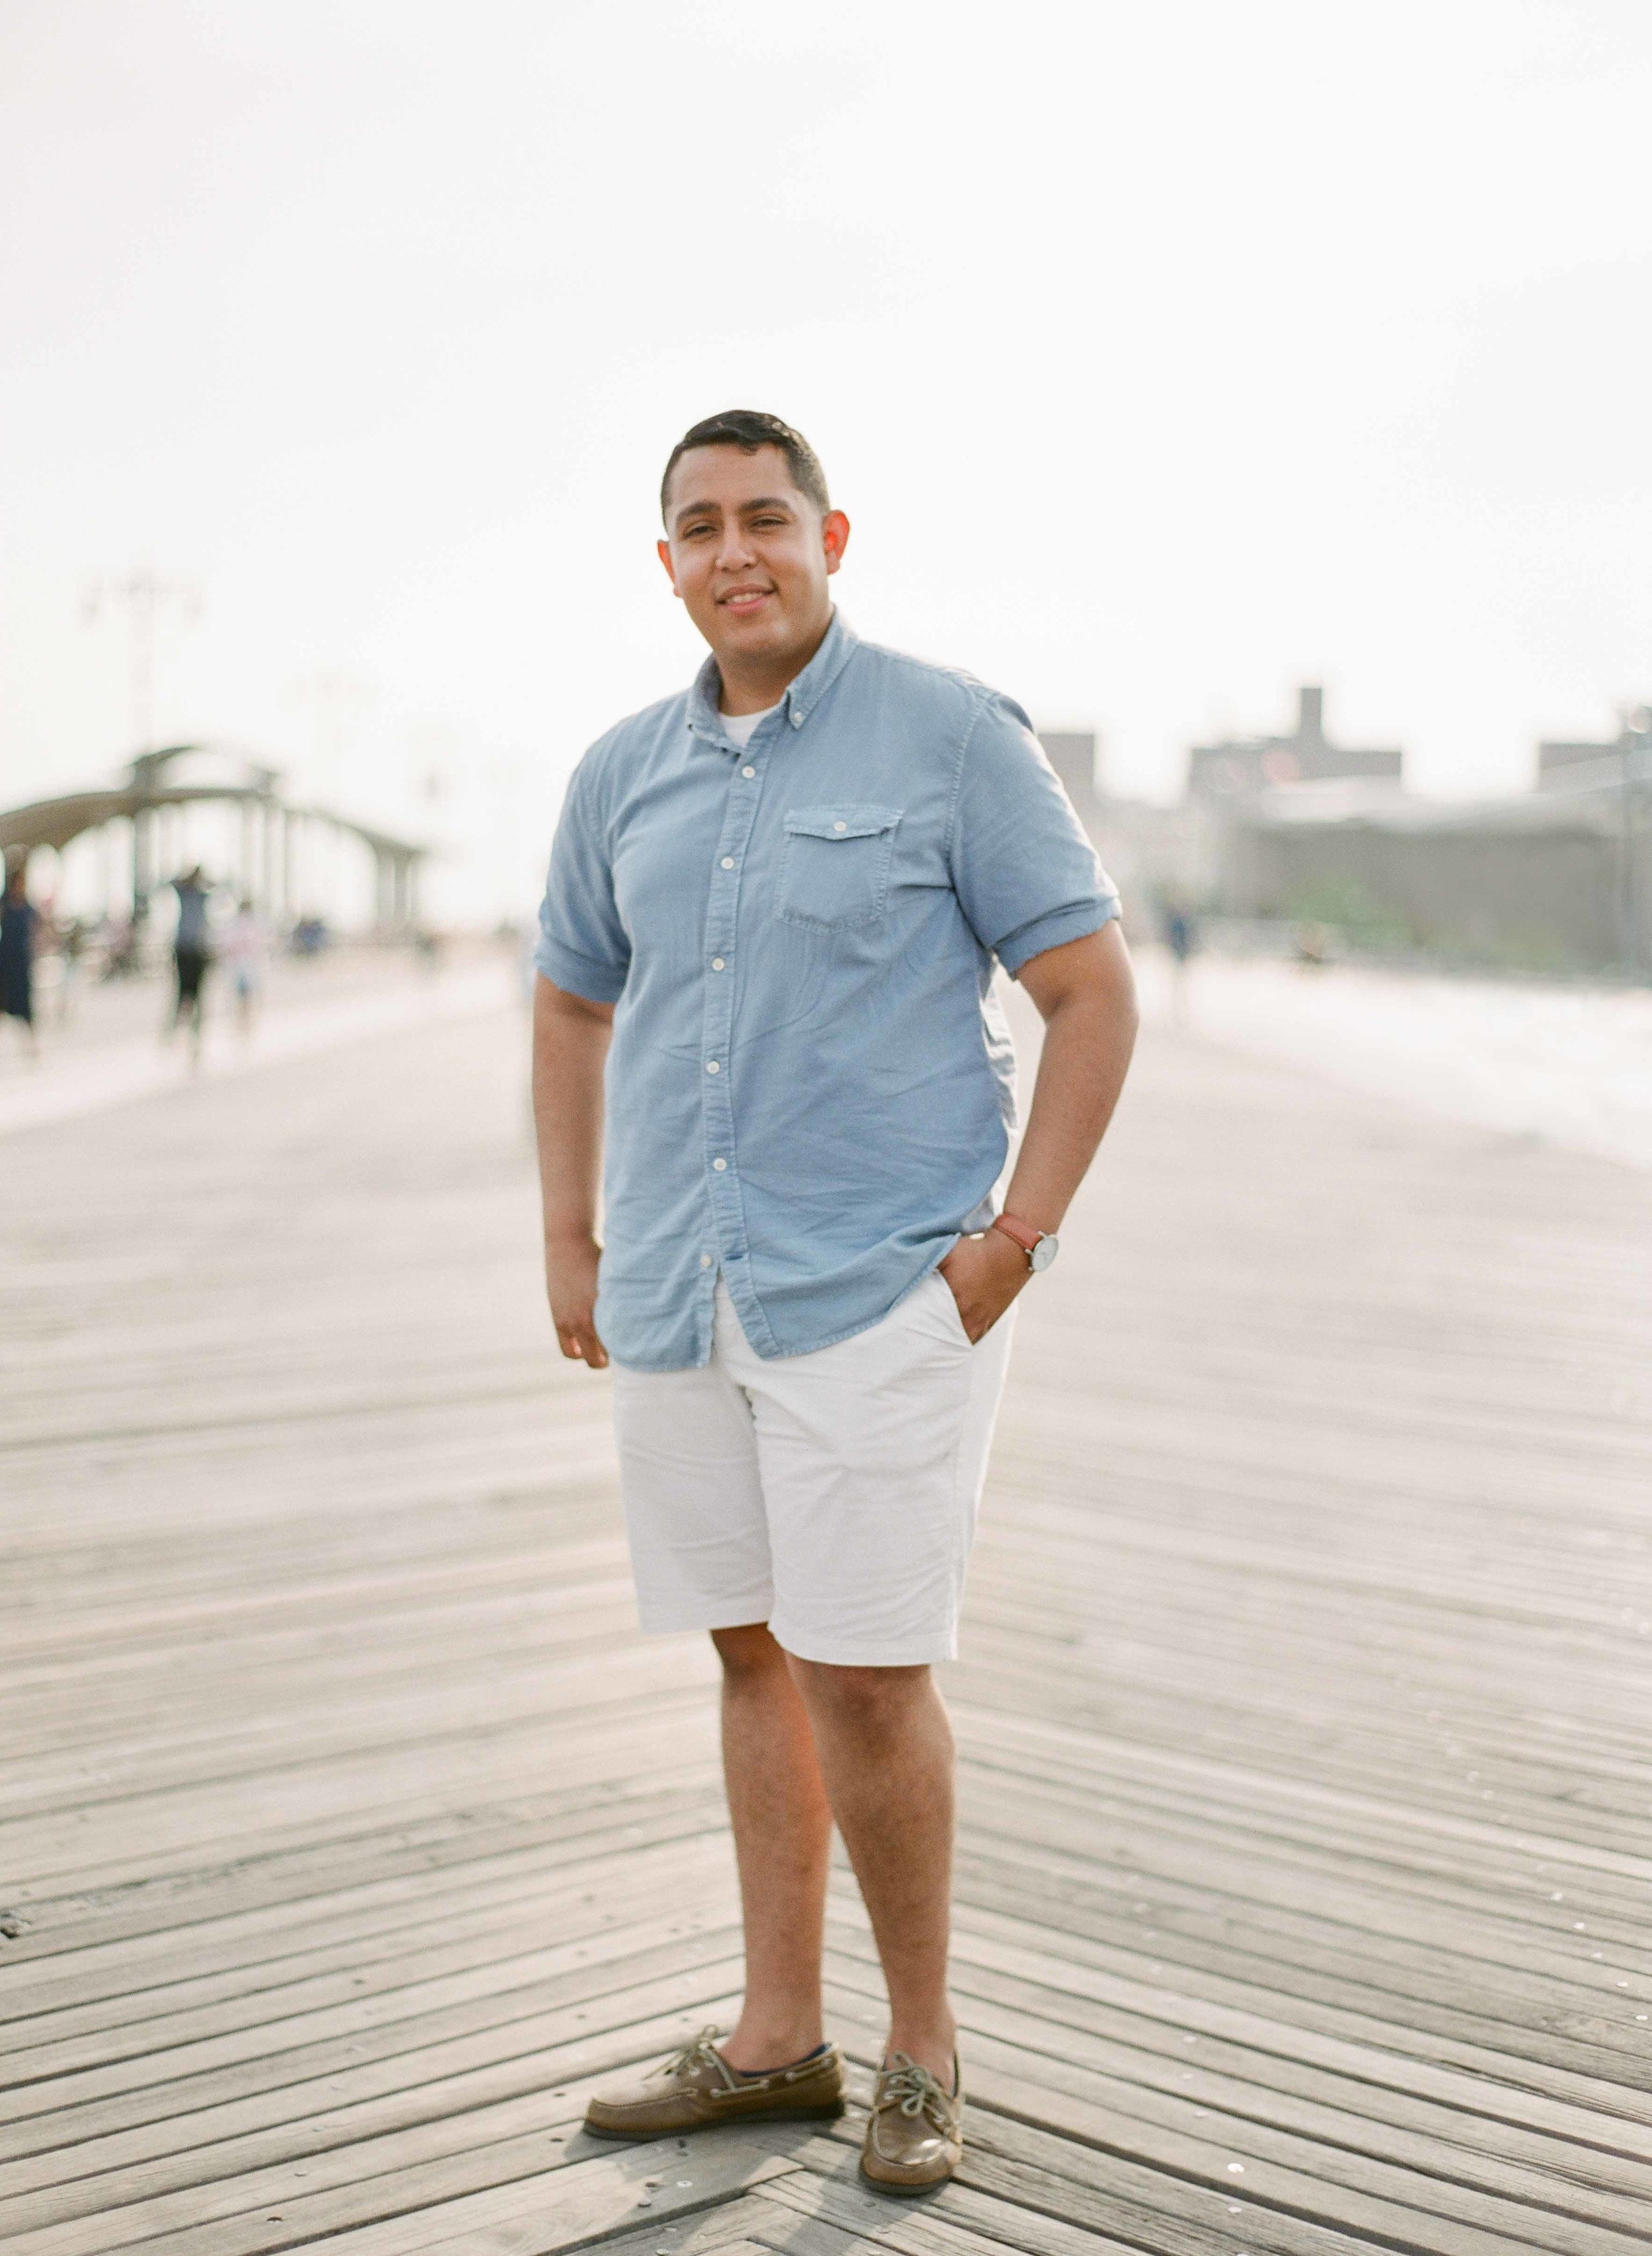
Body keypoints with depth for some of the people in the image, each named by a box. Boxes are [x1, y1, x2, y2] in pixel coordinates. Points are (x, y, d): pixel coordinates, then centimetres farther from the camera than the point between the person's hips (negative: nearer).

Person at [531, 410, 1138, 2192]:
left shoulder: (954, 737, -5)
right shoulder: (625, 773, 9)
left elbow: (1092, 992, -5)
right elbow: (572, 1006, 22)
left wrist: (1019, 1240, -11)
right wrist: (570, 1246, 14)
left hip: (880, 1289, -5)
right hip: (679, 1293, 5)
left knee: (865, 1669, -5)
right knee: (756, 1653, 12)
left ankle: (922, 2049, 14)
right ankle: (778, 2040, 24)